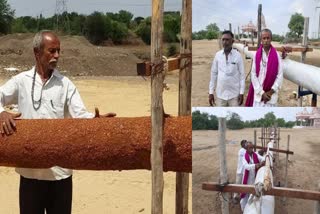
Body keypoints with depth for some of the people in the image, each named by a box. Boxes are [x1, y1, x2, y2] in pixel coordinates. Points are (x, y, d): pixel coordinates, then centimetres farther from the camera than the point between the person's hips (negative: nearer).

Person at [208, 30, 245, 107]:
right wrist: (211, 92, 3)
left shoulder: (238, 55, -6)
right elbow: (213, 74, 5)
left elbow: (242, 75, -3)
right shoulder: (218, 55, 0)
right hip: (220, 93, 2)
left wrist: (241, 93, -7)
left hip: (234, 94, -2)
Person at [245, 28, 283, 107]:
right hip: (258, 94, 0)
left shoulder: (276, 56, -1)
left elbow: (280, 75, -2)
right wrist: (261, 93, -8)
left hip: (271, 95, 0)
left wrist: (271, 92, -9)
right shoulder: (257, 55, 1)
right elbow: (253, 75, -1)